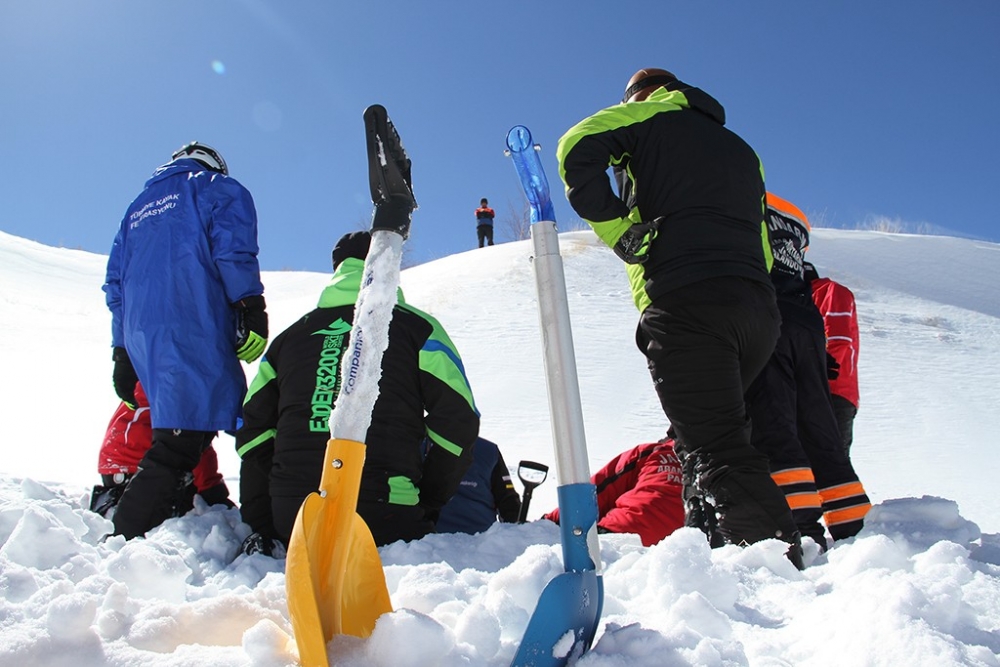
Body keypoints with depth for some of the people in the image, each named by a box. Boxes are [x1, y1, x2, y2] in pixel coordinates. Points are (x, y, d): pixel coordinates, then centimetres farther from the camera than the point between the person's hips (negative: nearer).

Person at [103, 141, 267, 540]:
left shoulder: (138, 207, 32)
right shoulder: (218, 188, 13)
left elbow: (116, 285, 26)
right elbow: (233, 251, -7)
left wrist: (122, 352, 25)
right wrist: (252, 312, -12)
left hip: (141, 336, 8)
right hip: (196, 331, -7)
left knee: (185, 431, 15)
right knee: (177, 446, -13)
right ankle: (125, 541, -19)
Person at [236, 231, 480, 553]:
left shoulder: (289, 336, 17)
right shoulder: (417, 327, 7)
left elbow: (253, 433, 15)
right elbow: (457, 421, 0)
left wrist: (260, 526, 20)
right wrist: (428, 501, 11)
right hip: (383, 516, -4)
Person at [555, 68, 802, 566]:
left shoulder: (654, 115, 16)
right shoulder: (741, 150, 34)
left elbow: (577, 147, -3)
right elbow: (762, 247, 25)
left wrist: (619, 230, -4)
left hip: (685, 300, -7)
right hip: (758, 307, 7)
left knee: (713, 447, -12)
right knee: (701, 432, 20)